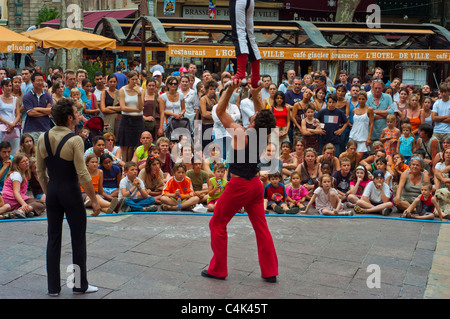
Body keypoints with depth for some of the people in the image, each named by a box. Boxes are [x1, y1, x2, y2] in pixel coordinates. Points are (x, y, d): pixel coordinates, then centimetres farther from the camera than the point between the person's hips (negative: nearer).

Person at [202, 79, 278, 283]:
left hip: (239, 186, -6)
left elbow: (220, 111, -13)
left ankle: (218, 270, 16)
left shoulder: (241, 134, -21)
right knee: (261, 227, 11)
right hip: (255, 184, 6)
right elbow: (263, 117, 15)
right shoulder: (263, 135, -6)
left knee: (217, 224, 10)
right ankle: (270, 272, 16)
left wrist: (230, 90, -12)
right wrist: (256, 95, 5)